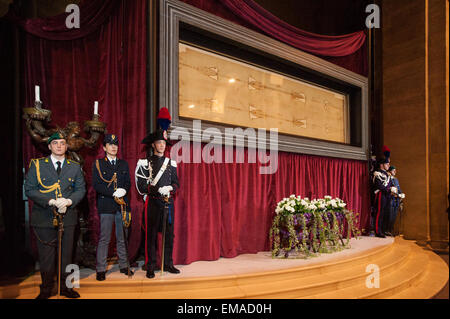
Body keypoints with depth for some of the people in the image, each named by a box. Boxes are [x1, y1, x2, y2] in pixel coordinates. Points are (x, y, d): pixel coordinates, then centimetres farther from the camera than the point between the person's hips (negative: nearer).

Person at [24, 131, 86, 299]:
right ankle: (46, 289, 22)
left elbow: (81, 189, 6)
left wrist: (69, 201, -14)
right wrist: (51, 201, -16)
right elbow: (29, 189, -4)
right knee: (46, 255, 6)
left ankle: (65, 287, 24)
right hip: (44, 217, -2)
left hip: (67, 217, 2)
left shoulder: (75, 167, 9)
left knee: (66, 254, 10)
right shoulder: (37, 164, 3)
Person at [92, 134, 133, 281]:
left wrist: (124, 191, -10)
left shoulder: (123, 164, 15)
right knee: (104, 238, 0)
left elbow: (128, 183, 12)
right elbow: (96, 185, -5)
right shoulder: (98, 164, 4)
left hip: (122, 204, 3)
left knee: (122, 238, 9)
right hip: (106, 206, -3)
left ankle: (123, 265, 20)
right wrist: (114, 193, -15)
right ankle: (101, 269, 10)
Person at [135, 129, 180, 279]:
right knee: (151, 234, 1)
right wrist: (158, 190, -18)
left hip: (169, 202, 4)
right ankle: (151, 267, 10)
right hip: (153, 203, -3)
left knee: (169, 233, 7)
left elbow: (176, 183, 12)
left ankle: (168, 264, 19)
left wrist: (170, 188, -11)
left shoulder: (171, 163, 12)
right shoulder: (145, 163, 1)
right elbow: (141, 186, -5)